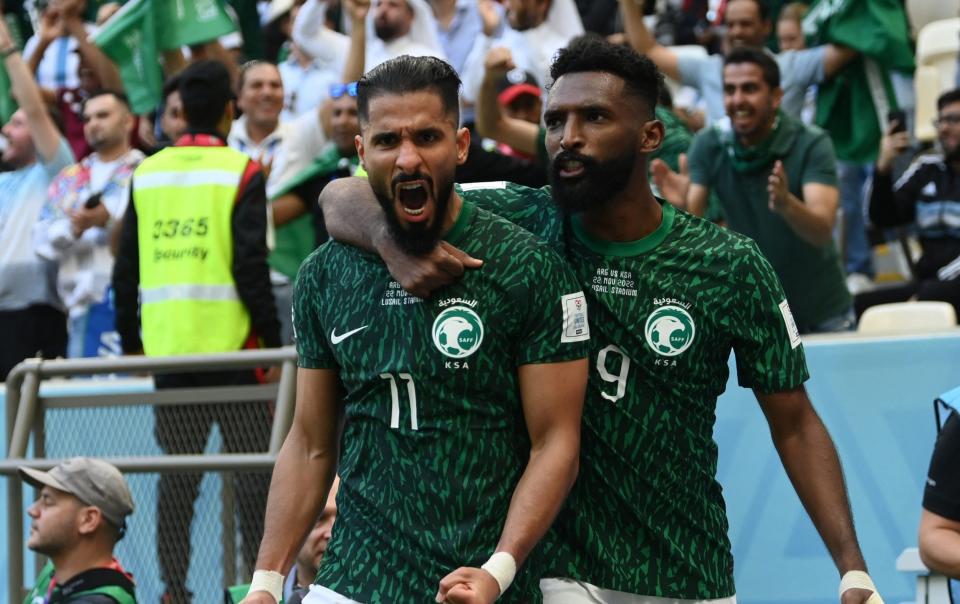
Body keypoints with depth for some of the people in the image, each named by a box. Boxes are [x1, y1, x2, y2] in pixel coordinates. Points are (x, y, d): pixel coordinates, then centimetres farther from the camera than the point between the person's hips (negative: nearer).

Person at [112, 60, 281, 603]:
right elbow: (252, 268, -11)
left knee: (177, 476, 8)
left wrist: (132, 344, 18)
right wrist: (275, 344, -5)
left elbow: (127, 269, 10)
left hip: (166, 348, 4)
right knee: (253, 471, 1)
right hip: (231, 347, -4)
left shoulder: (147, 174, 8)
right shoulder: (241, 173, -5)